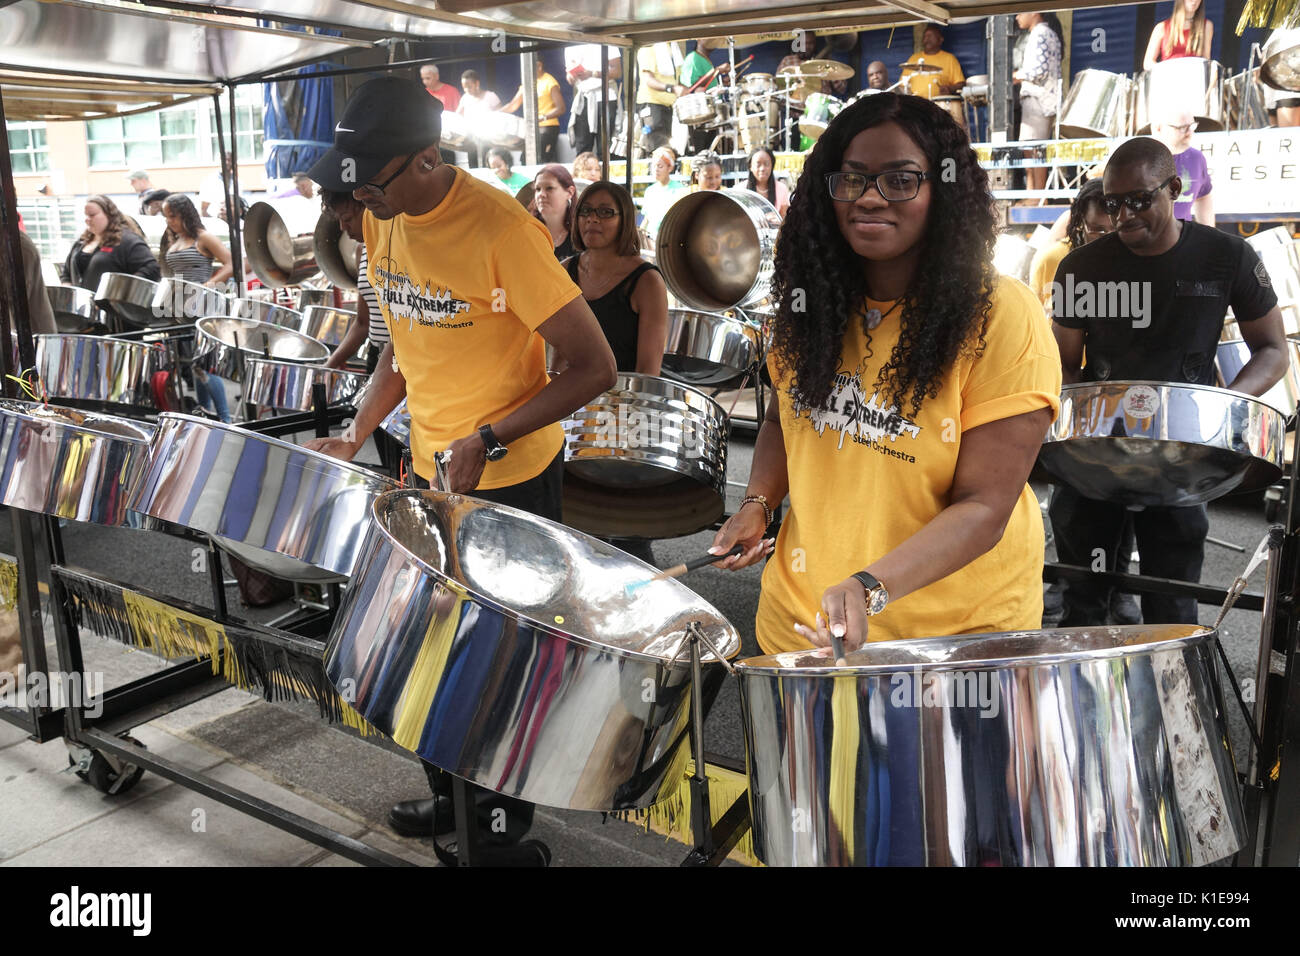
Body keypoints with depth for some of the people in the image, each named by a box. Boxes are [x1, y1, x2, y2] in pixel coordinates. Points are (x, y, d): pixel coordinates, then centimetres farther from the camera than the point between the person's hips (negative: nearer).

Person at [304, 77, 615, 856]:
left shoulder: (501, 230, -23)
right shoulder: (382, 223, 1)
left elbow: (595, 368, -22)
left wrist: (486, 441, -26)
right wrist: (358, 435, 7)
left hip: (512, 479, -7)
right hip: (429, 472, 7)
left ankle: (508, 808, 32)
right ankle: (450, 791, 40)